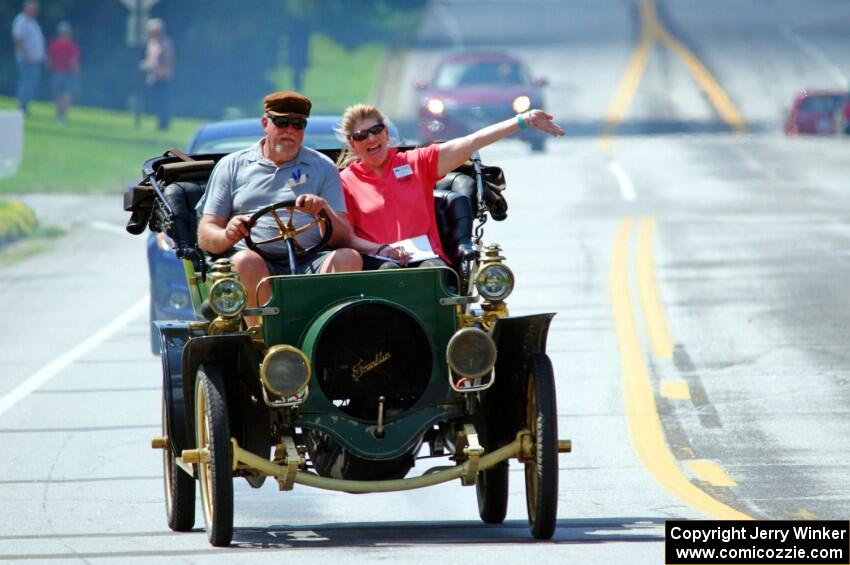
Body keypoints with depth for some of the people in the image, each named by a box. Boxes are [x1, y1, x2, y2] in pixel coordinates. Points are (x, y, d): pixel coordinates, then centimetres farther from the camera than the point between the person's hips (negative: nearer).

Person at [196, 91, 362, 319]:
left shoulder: (323, 168, 20)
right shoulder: (231, 166, 19)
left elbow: (343, 239, 9)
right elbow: (205, 236, 12)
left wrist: (324, 210, -13)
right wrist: (227, 235, -13)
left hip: (309, 264, 1)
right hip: (259, 266, -1)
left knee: (349, 259, -29)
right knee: (246, 261, -34)